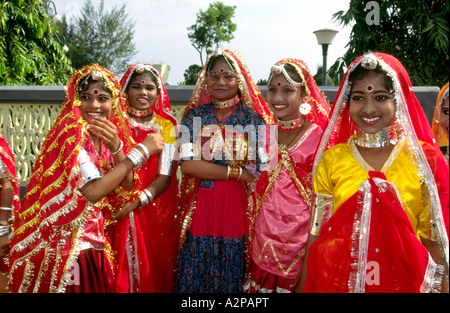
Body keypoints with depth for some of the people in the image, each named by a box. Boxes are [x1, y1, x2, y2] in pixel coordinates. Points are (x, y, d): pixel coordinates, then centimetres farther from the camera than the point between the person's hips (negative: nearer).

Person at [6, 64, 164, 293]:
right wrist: (141, 150, -22)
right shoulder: (72, 134, -16)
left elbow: (127, 186, 1)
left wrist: (115, 147, -16)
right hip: (63, 246, -7)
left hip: (93, 244, 7)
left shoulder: (108, 135, 6)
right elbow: (93, 192, -27)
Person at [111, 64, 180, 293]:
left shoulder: (166, 126, 3)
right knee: (122, 273, 3)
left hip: (157, 212, 0)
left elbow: (164, 177, -6)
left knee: (156, 272, 6)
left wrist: (134, 203, -18)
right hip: (120, 214, 0)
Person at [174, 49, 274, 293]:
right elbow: (186, 164, -8)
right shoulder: (194, 115, 6)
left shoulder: (254, 118, 2)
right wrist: (237, 172, -11)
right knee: (193, 280, 8)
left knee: (233, 280, 8)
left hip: (238, 209, -1)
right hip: (199, 211, 1)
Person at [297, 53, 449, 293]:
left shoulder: (425, 158, -6)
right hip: (336, 281, 1)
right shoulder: (331, 159, -4)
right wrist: (303, 287, 1)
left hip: (402, 283, 0)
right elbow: (316, 233, 1)